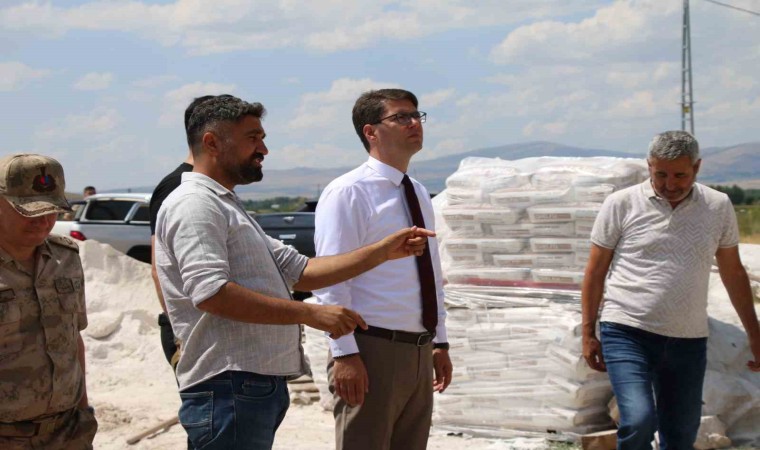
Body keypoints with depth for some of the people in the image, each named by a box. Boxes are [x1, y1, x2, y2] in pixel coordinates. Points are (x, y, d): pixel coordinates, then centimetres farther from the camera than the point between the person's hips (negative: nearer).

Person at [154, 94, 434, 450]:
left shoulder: (226, 207, 22)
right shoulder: (193, 205, -10)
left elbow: (302, 271, 18)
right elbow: (211, 294, -25)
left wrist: (384, 251, 11)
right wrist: (311, 314, -23)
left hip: (261, 385, 10)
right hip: (229, 389, -10)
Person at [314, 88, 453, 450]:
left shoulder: (419, 194, 15)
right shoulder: (347, 193, -10)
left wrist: (439, 342, 18)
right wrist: (344, 354, -20)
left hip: (420, 352, 8)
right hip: (371, 351, -8)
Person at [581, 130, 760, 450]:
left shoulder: (718, 207, 4)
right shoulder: (621, 204, -4)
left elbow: (733, 273, 14)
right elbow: (595, 272, 3)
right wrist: (588, 334, 2)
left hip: (688, 340, 3)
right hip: (627, 333, -3)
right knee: (639, 421, -21)